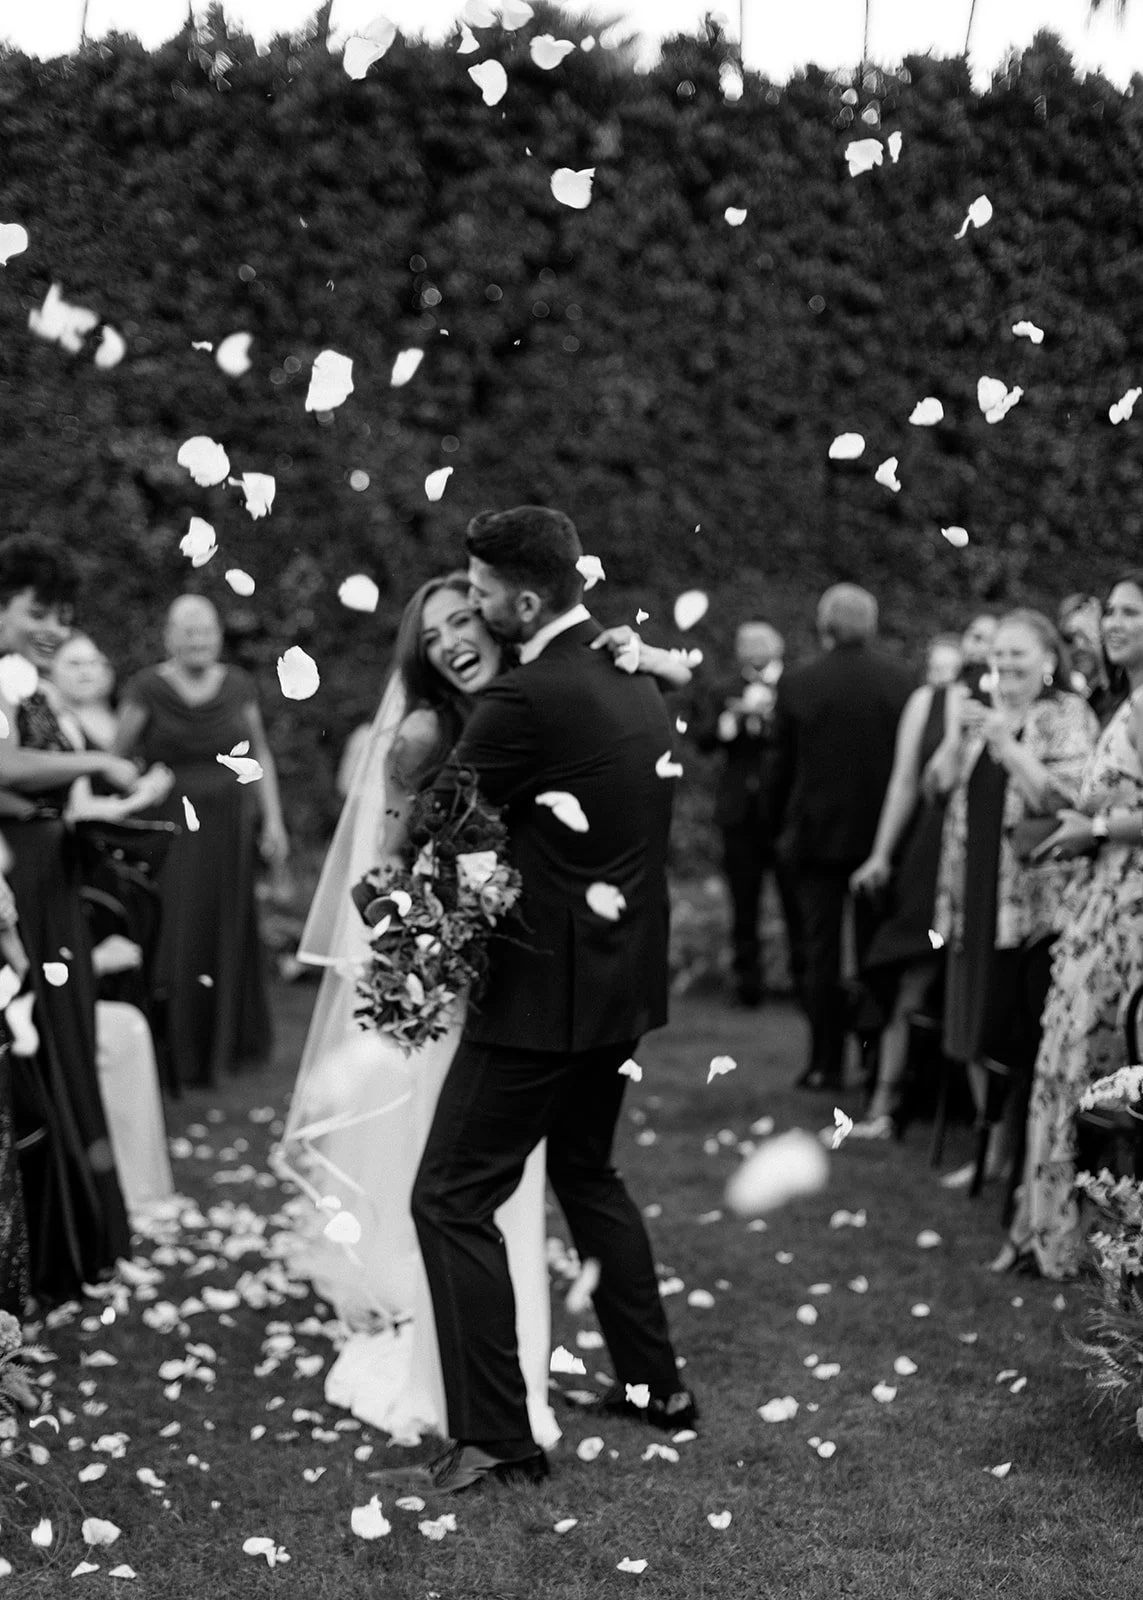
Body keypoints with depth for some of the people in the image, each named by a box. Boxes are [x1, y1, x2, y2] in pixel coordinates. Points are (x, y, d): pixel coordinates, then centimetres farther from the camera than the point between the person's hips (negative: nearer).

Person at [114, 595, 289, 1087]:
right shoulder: (147, 689, -7)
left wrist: (273, 819, 9)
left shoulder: (238, 686, 5)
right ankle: (181, 1055, 9)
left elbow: (260, 755, 13)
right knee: (179, 944, -4)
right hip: (172, 829, -3)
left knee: (231, 937, 8)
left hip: (231, 827, 4)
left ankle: (228, 1044, 24)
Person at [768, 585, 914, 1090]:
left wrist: (784, 825, 11)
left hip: (818, 833, -1)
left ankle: (826, 1062, 6)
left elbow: (782, 766, -3)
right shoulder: (899, 681, -7)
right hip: (881, 833, 1)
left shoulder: (797, 685, -9)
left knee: (822, 951, 5)